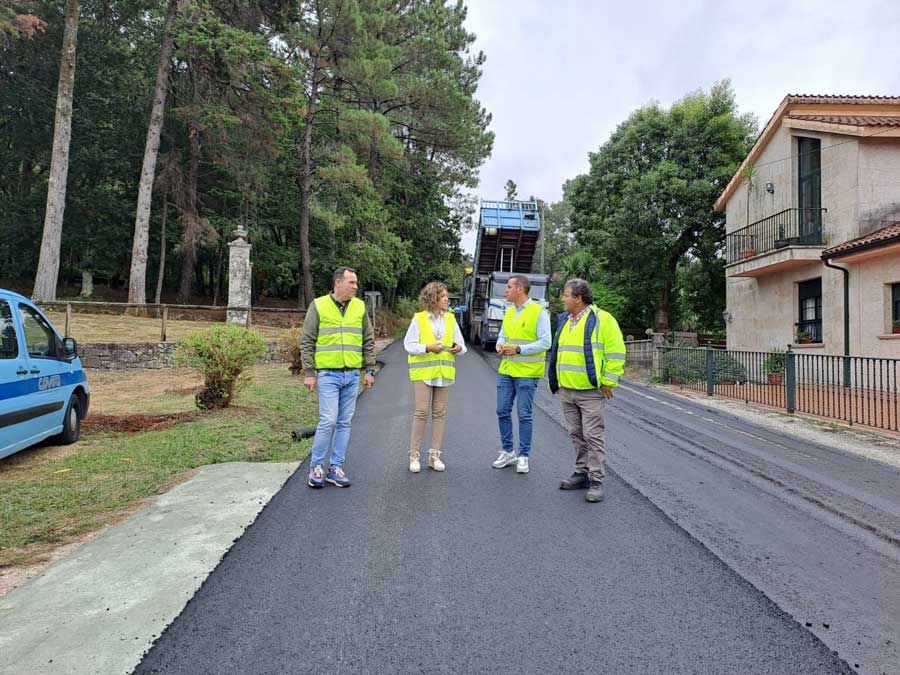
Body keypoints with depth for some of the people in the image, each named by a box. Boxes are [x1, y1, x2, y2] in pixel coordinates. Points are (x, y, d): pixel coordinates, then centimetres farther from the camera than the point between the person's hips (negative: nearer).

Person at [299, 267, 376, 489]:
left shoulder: (360, 307, 9)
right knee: (328, 421, -9)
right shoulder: (318, 306, -2)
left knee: (344, 423, 7)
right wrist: (309, 373, -7)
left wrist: (370, 370, 8)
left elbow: (368, 341, 13)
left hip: (352, 375, 4)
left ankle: (335, 468, 18)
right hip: (328, 374, -4)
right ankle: (316, 466, 9)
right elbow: (307, 342, -2)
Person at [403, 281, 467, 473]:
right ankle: (414, 455, 6)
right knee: (421, 412, -6)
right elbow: (409, 344, -5)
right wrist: (427, 348, -21)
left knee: (439, 413, 5)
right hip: (423, 371, -4)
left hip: (443, 372, 4)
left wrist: (459, 348, -13)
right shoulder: (419, 319, -2)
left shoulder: (450, 319, 9)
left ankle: (435, 455, 15)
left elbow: (461, 343, 10)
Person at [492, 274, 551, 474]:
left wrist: (519, 349, -19)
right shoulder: (509, 312, 12)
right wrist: (500, 345, -3)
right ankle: (507, 452, 24)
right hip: (506, 370, 7)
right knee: (503, 412, 10)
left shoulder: (538, 312, -10)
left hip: (527, 372, -7)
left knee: (524, 415, 1)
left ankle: (523, 456, 14)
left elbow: (546, 342, -14)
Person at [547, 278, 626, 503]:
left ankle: (596, 482, 3)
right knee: (577, 435, 14)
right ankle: (582, 474, 26)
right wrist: (556, 381, 18)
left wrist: (608, 382, -13)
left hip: (591, 392, -7)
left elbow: (616, 354, -11)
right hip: (566, 391, 7)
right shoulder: (564, 320, 13)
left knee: (593, 436, -4)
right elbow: (557, 352, 22)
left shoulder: (602, 319, -9)